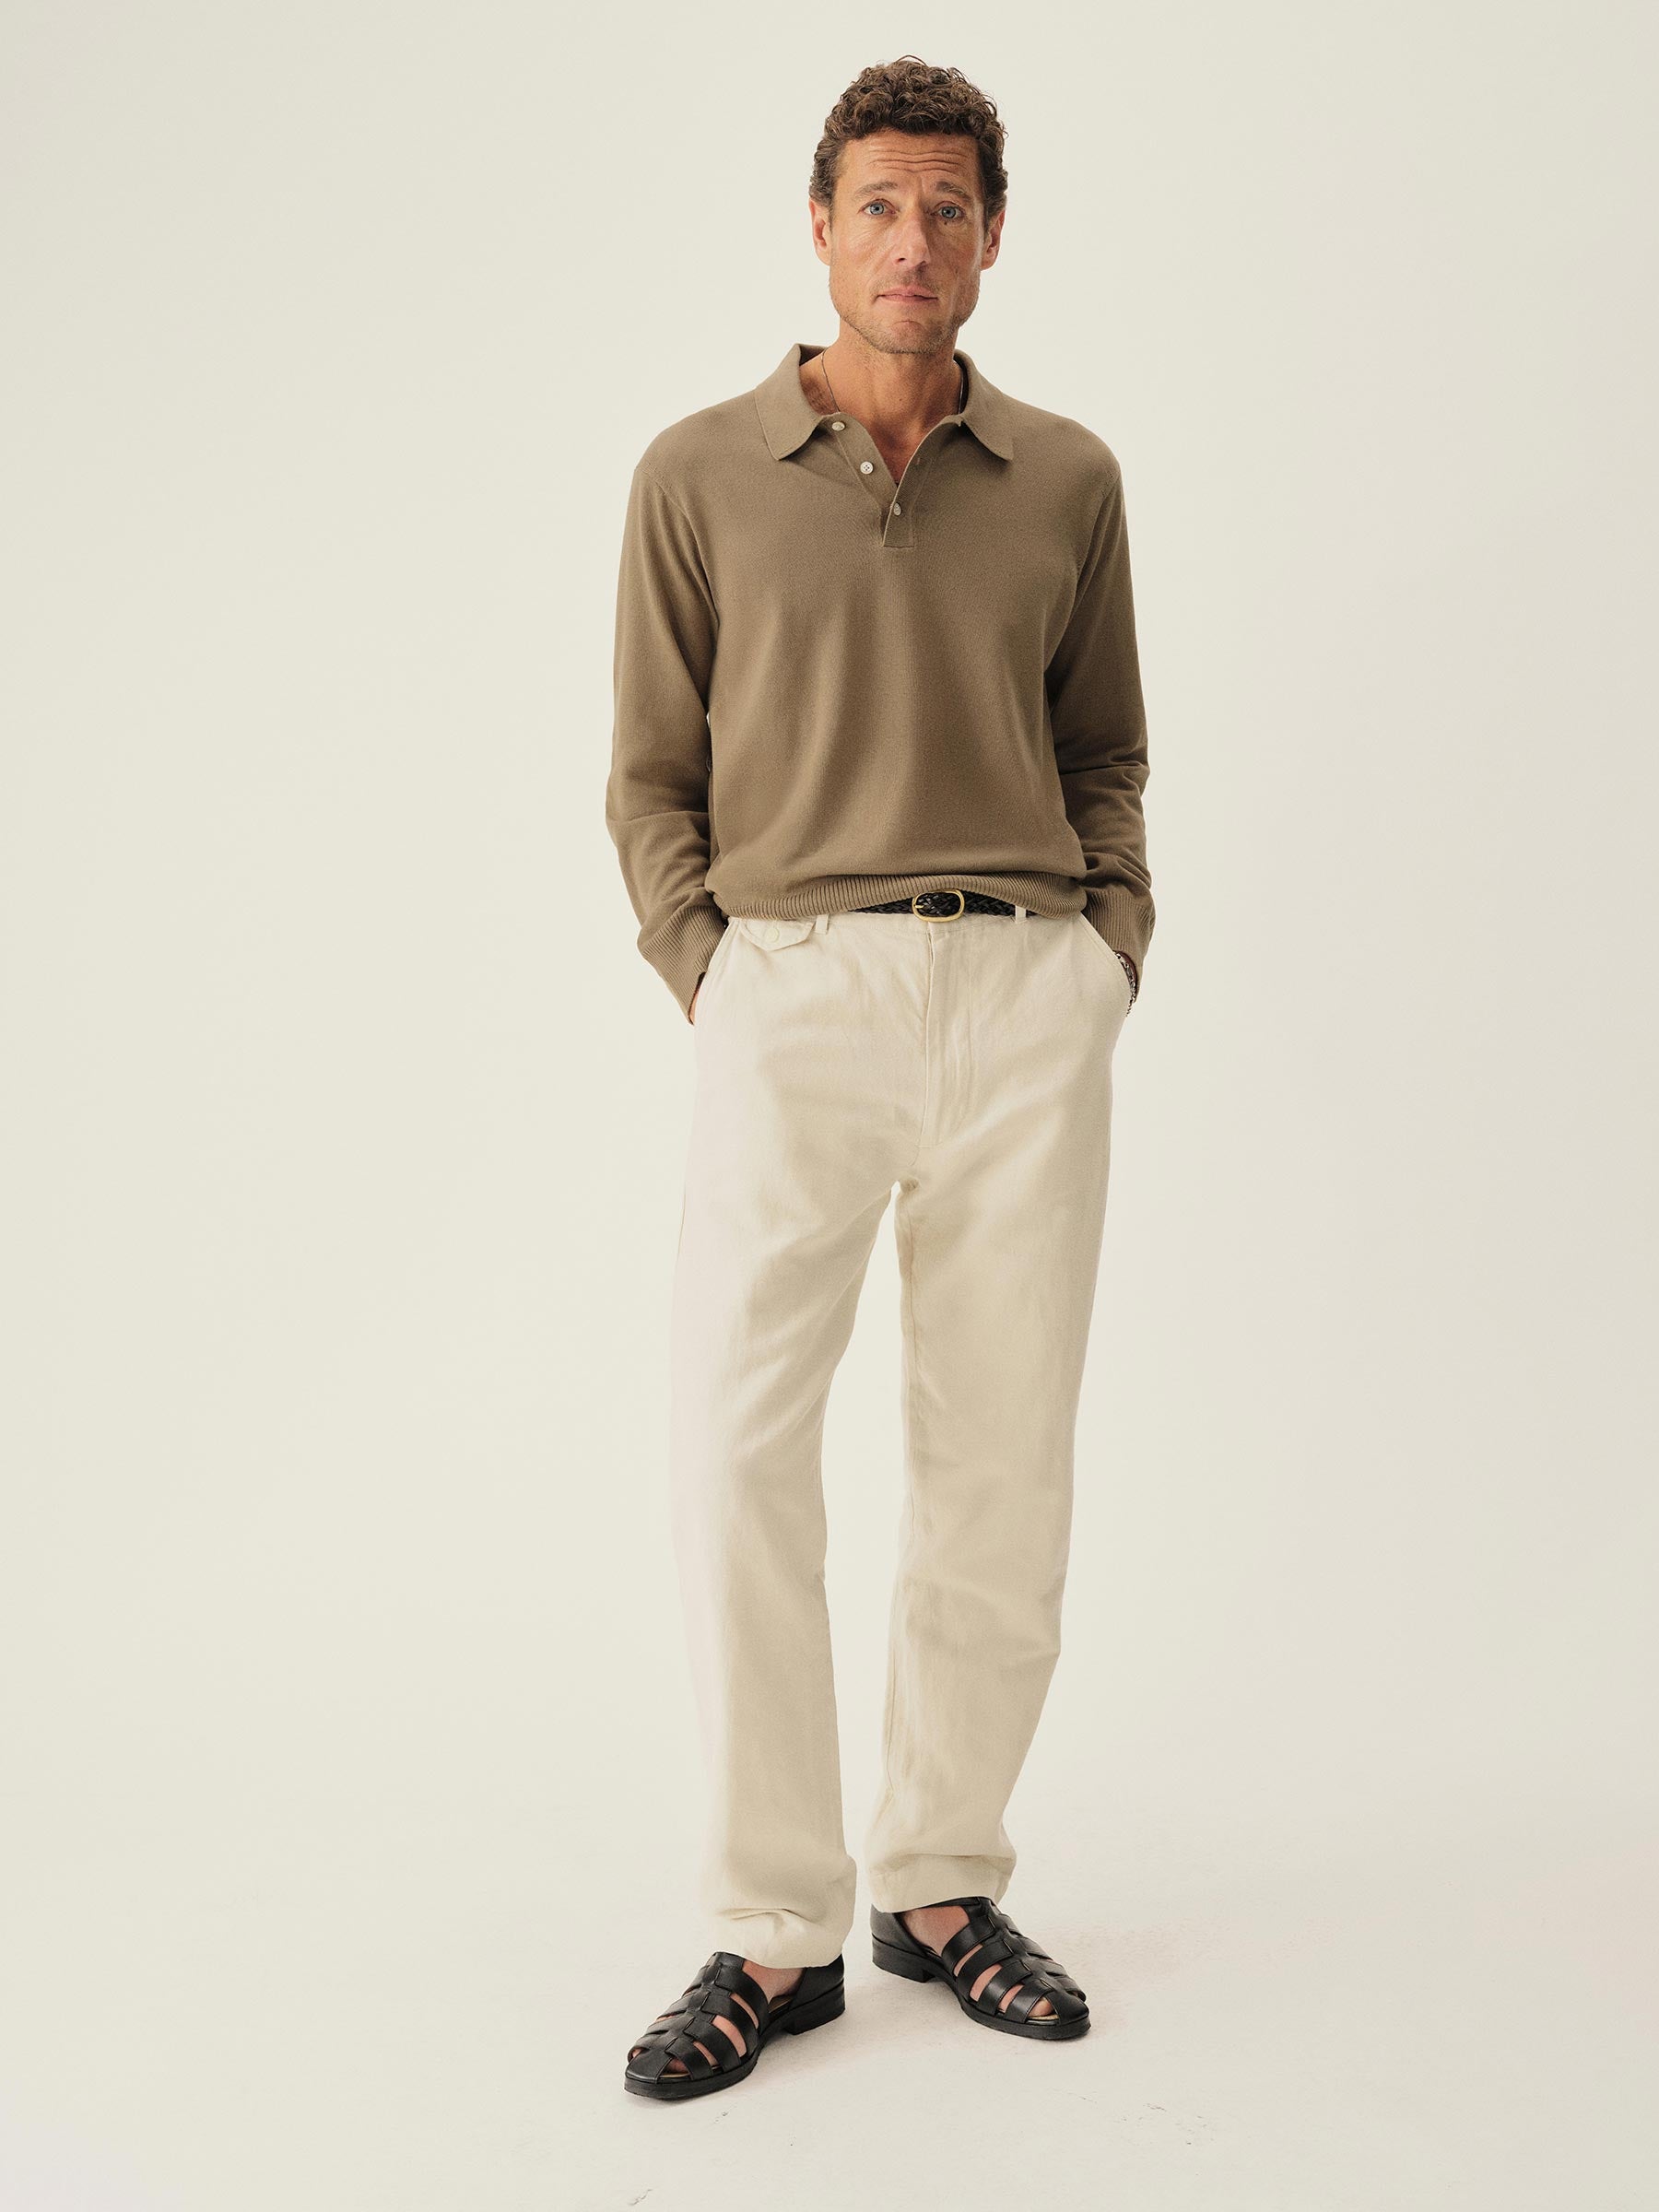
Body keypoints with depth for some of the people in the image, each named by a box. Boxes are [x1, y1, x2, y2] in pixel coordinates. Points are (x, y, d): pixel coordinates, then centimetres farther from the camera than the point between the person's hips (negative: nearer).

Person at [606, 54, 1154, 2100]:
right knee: (735, 1444, -12)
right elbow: (652, 777, 10)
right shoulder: (700, 474, 9)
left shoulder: (1067, 479, 14)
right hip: (797, 987, -1)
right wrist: (709, 981, -2)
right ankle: (775, 1929, 1)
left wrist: (1111, 949, 6)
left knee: (1003, 1465, 4)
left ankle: (942, 1882, 19)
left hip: (1031, 999, 2)